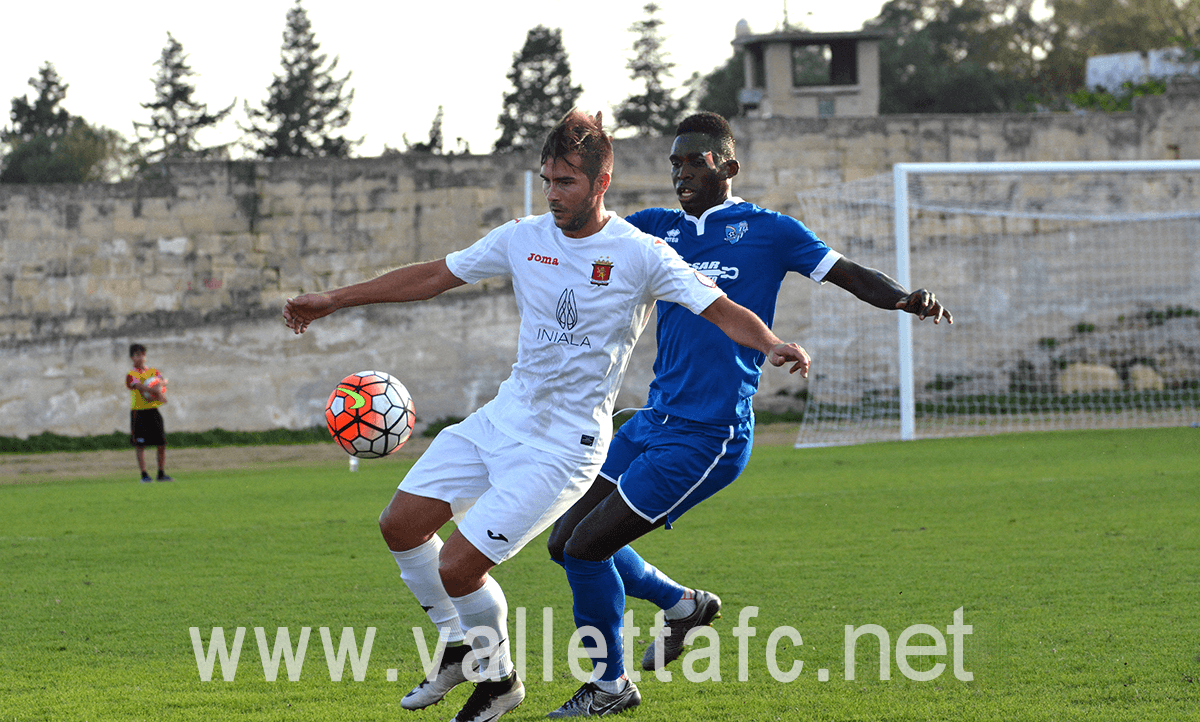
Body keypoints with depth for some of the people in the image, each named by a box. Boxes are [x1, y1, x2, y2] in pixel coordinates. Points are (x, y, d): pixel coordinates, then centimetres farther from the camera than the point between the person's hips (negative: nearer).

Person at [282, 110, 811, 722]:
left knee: (457, 568, -14)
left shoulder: (640, 256, -11)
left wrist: (773, 345, -35)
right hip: (504, 416, 6)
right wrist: (334, 300, 11)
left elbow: (722, 311, -14)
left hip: (565, 443, -6)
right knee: (400, 526, 2)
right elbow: (433, 276, 11)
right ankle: (459, 647, 24)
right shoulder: (523, 239, 3)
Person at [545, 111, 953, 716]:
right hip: (654, 421, 7)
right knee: (565, 540, 9)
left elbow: (854, 277, -2)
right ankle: (682, 603, 28)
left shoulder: (766, 230, -2)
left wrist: (908, 300, -21)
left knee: (587, 547, -9)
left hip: (707, 438, -7)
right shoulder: (657, 228, 12)